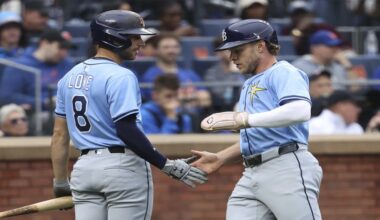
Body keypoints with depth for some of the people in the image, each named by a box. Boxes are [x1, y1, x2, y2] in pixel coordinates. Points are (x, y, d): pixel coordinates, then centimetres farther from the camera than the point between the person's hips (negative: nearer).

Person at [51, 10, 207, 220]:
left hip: (84, 167, 7)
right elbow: (127, 130, -20)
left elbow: (60, 134, 13)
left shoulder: (70, 76, 12)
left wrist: (61, 182, 18)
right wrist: (168, 165, -17)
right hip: (123, 168, -7)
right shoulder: (120, 76, -12)